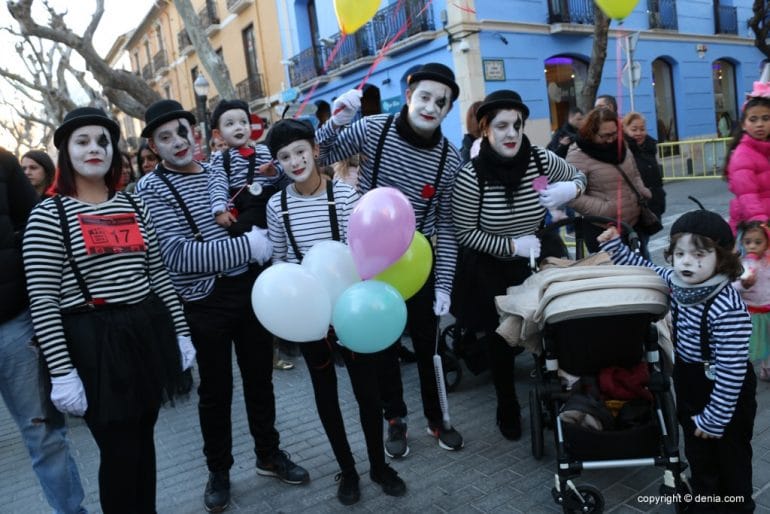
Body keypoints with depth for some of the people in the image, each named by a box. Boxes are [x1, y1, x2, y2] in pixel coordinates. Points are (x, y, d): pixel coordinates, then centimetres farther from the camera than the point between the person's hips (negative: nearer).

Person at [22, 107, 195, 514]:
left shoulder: (134, 206, 10)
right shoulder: (48, 214, -5)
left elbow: (158, 274, 12)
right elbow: (42, 300, -9)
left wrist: (180, 331, 10)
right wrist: (61, 371, -13)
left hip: (148, 333, 5)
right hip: (93, 342, -4)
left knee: (143, 438, 17)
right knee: (119, 450, 4)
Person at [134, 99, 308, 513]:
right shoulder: (151, 188, -8)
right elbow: (179, 255, -21)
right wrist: (248, 247, -25)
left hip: (252, 288, 4)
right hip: (206, 300, -4)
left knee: (259, 377, 17)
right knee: (216, 389, 11)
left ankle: (269, 454, 37)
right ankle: (218, 470, 33)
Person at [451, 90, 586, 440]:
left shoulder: (541, 160, -12)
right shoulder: (472, 176, -23)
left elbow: (578, 176, 8)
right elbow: (464, 233, -14)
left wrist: (570, 189, -15)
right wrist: (511, 246, -23)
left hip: (533, 263, 3)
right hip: (489, 272, -2)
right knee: (501, 339, 12)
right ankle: (507, 409, 35)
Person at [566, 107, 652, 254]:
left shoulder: (620, 146, 9)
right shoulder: (578, 156, -15)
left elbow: (634, 176, 23)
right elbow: (573, 197, -21)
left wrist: (642, 191, 3)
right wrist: (605, 210, -23)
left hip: (634, 224, 7)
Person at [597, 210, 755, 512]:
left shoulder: (729, 309, -31)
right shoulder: (675, 282, -10)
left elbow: (732, 370, -28)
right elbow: (645, 269, 13)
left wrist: (715, 418, -21)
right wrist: (615, 247, 6)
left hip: (725, 391, -7)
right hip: (688, 381, 7)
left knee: (730, 456, 17)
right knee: (698, 454, 23)